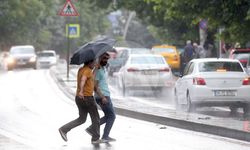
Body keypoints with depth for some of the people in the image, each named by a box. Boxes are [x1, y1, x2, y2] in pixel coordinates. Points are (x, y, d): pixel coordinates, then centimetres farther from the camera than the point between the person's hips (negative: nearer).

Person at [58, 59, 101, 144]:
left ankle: (64, 129, 4)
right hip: (87, 98, -8)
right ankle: (95, 139, 13)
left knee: (82, 119, 16)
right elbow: (83, 80, -33)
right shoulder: (88, 71, -15)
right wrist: (81, 91, -49)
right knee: (95, 118, 8)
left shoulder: (81, 70, 12)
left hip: (79, 98, 8)